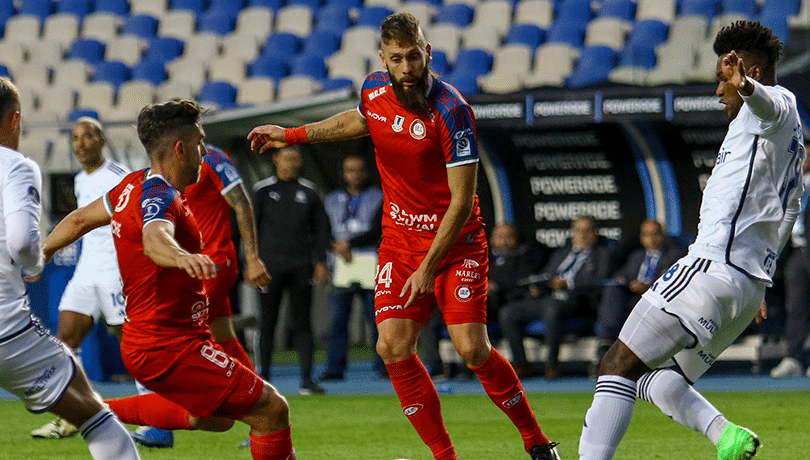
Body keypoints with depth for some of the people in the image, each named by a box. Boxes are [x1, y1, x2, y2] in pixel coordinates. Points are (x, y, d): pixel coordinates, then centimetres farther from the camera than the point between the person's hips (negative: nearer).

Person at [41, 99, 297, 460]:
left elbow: (81, 219, 24)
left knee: (219, 417, 26)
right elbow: (153, 238, -44)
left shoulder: (135, 185, 8)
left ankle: (100, 412, 25)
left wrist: (41, 252, 41)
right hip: (171, 347, -10)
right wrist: (182, 256, -66)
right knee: (272, 411, -11)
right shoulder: (160, 197, -20)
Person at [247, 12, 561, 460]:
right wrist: (292, 135, 22)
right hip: (400, 239, 5)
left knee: (472, 349, -15)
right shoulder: (374, 89, -3)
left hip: (455, 240, -5)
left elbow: (461, 202, -20)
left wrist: (428, 267, -21)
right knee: (393, 347, -10)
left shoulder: (451, 111, -22)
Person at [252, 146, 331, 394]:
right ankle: (263, 378, 5)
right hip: (271, 266, -2)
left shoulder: (308, 191, 11)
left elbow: (321, 228, 14)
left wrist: (320, 262, 5)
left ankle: (307, 379, -3)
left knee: (303, 323, -2)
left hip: (301, 266, 2)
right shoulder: (262, 190, 5)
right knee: (268, 322, -1)